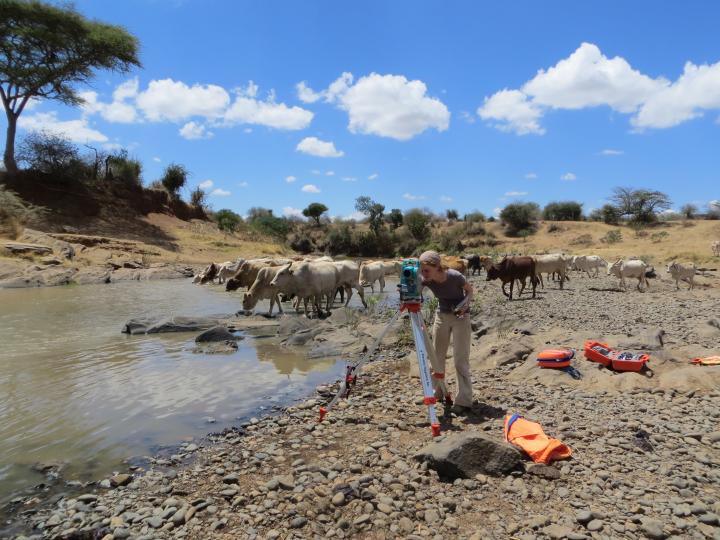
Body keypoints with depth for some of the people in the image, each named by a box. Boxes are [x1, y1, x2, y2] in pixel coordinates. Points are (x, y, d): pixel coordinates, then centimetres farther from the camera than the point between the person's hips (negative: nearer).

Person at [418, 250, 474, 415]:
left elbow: (469, 290, -10)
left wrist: (465, 305, -27)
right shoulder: (426, 280, -17)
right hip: (441, 315, 5)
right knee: (436, 356, 10)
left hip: (460, 316, -5)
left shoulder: (455, 276, -27)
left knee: (460, 359, -8)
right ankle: (438, 391, 28)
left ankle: (464, 401, -2)